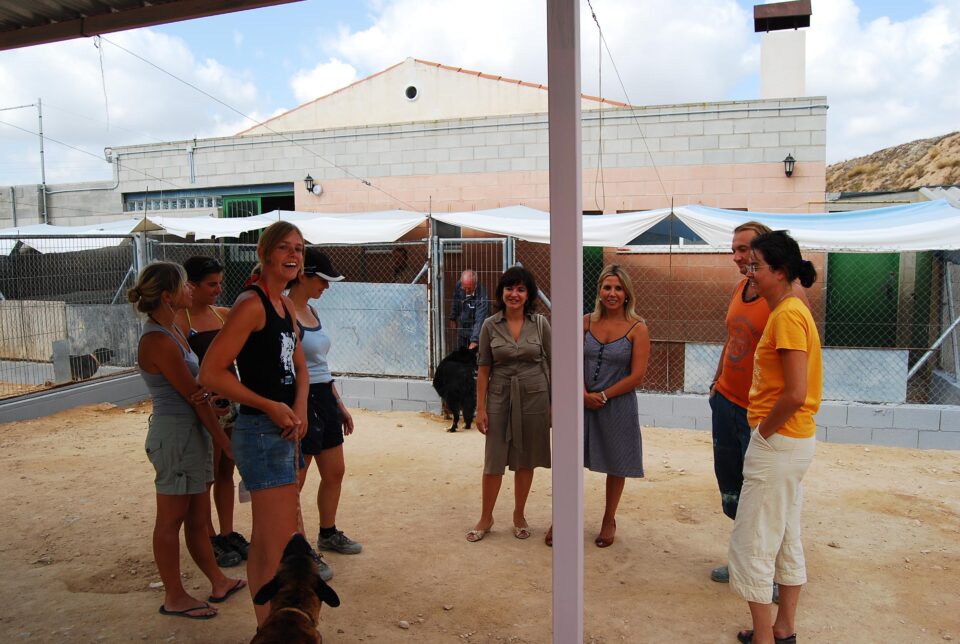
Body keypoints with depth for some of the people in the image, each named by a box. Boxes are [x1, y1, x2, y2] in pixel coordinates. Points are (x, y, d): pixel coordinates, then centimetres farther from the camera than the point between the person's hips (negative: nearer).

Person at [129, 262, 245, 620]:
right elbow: (195, 397, -17)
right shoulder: (158, 341, -20)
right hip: (175, 433, -9)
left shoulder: (171, 331, 9)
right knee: (171, 520, 6)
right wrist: (226, 443, -11)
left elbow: (196, 388, 6)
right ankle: (174, 597, 21)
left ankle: (218, 582, 30)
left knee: (198, 517, 18)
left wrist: (207, 390, -18)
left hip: (192, 432, 9)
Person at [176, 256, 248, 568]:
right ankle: (209, 540, 21)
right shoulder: (180, 321, -12)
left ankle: (228, 533, 29)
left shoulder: (224, 315, 7)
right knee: (206, 477, 7)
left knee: (226, 473, 16)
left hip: (230, 402, 6)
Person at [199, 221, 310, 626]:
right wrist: (270, 407, -17)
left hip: (285, 431, 10)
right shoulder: (252, 304, -16)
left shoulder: (285, 305, 11)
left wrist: (300, 405, -1)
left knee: (264, 541, 22)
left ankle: (265, 627, 39)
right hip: (262, 433, -10)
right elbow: (211, 373, -21)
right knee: (281, 549, -5)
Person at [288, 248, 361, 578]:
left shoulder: (311, 310, 12)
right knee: (294, 481, 4)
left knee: (335, 472, 18)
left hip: (324, 399, 9)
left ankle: (328, 534, 38)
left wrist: (340, 405, 20)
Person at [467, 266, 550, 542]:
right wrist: (480, 408, -2)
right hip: (500, 396, 0)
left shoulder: (541, 324, -3)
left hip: (533, 396, 0)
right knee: (494, 460, 4)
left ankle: (519, 516, 29)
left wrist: (554, 403, 0)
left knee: (525, 460, 11)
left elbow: (551, 364, 2)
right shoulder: (490, 325, -3)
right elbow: (484, 369, 0)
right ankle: (486, 518, 22)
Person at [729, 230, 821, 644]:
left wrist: (763, 432, -12)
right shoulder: (790, 311, 11)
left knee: (751, 544, 1)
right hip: (795, 440, 10)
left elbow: (795, 394, -25)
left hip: (777, 443, -10)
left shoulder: (788, 315, -19)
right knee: (787, 539, 18)